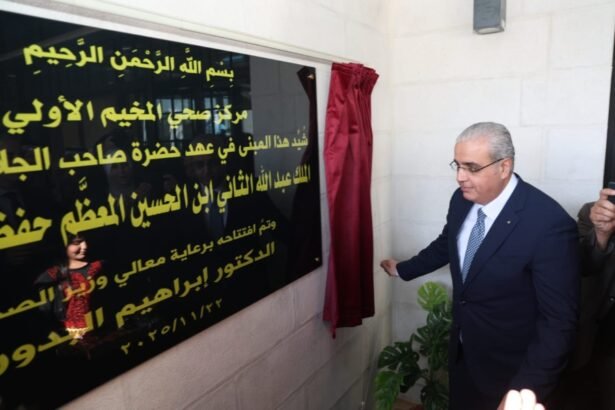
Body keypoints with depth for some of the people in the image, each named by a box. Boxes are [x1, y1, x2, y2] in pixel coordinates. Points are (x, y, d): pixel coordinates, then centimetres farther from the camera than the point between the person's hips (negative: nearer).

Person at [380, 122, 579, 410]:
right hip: (462, 350, 6)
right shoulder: (462, 200, -8)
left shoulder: (550, 224, -27)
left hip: (510, 367, -6)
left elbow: (559, 320, -23)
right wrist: (403, 269, 22)